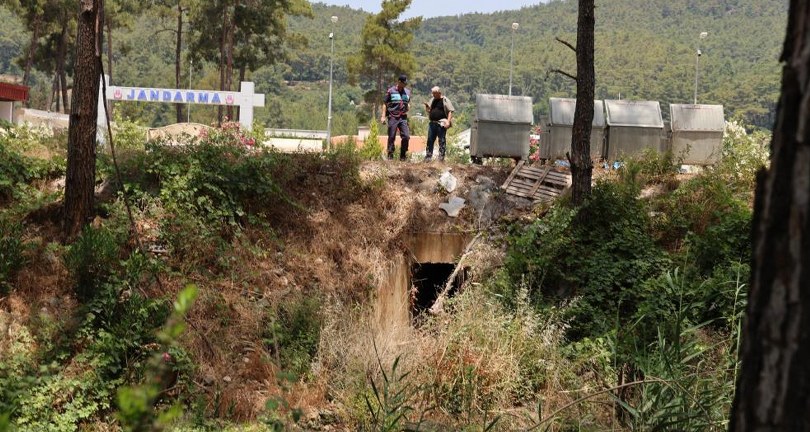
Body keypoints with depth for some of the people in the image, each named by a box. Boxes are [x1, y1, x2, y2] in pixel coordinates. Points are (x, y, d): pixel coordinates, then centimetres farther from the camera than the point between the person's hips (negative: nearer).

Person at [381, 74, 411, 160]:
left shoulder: (407, 92, 13)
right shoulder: (391, 91, 1)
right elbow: (385, 104, 4)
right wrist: (383, 116, -1)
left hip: (403, 118, 3)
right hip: (392, 117, -3)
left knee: (406, 136, -6)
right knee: (391, 137, 0)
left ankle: (403, 156, 4)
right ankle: (390, 156, 7)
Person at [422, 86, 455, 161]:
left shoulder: (445, 100, -2)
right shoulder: (432, 100, 16)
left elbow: (450, 111, -7)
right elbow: (428, 111, 24)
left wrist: (448, 121, -17)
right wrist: (427, 106, 2)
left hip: (441, 124, -6)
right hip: (432, 123, 6)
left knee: (442, 141, -2)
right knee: (430, 140, 7)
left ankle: (441, 158, 0)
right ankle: (428, 157, 13)